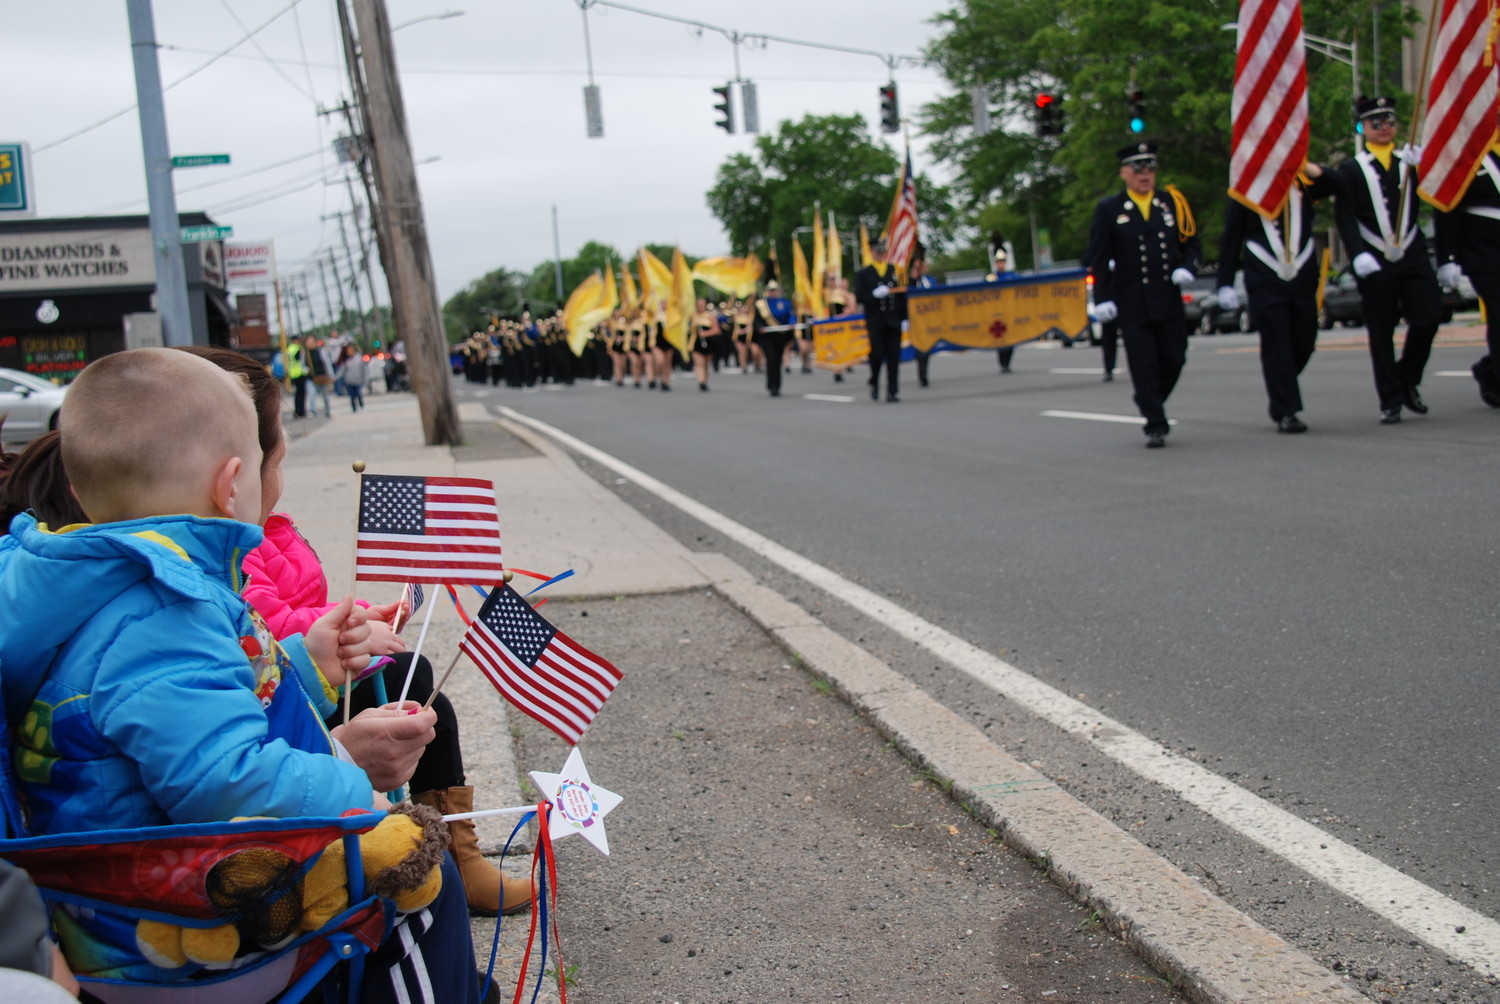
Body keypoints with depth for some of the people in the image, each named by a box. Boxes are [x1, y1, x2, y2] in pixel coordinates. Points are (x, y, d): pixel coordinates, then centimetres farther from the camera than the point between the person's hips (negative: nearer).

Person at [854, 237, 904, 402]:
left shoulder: (895, 270, 14)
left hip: (894, 321, 2)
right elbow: (859, 296, -2)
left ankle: (893, 391, 1)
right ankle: (874, 384, 20)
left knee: (893, 357, -2)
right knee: (877, 355, -4)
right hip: (875, 322, -2)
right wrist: (875, 295, -20)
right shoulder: (863, 274, 7)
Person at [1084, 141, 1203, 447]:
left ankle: (1149, 405, 30)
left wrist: (1186, 268, -5)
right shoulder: (1109, 209, 2)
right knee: (1144, 365, -4)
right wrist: (1102, 299, -6)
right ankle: (1155, 425, 3)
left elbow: (1191, 242, 15)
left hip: (1169, 300, 3)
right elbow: (1098, 258, 2)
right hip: (1131, 304, -3)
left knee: (1174, 359, 6)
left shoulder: (1172, 201, 9)